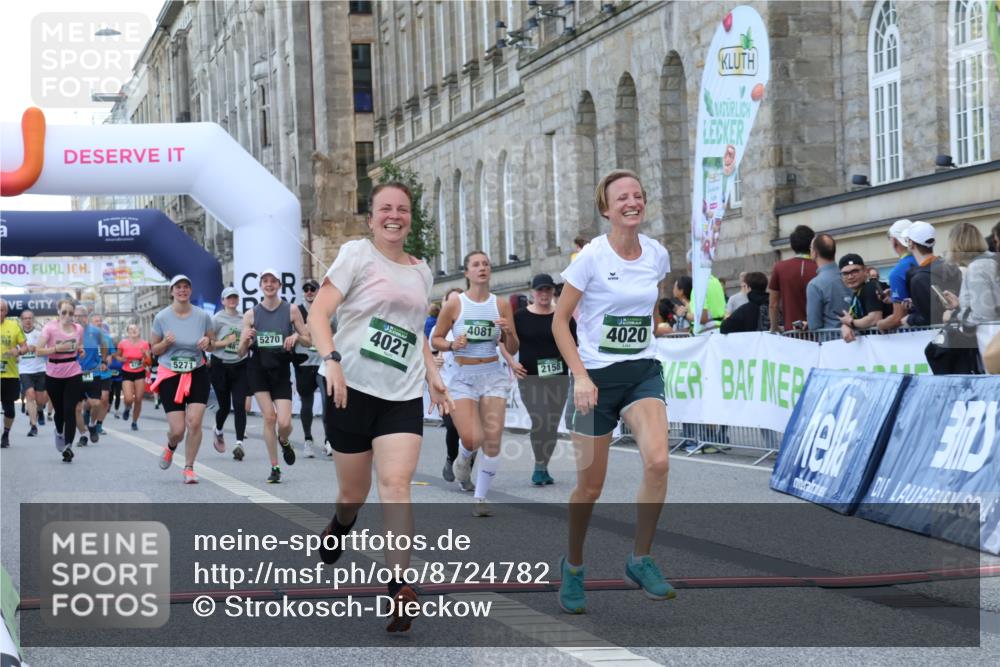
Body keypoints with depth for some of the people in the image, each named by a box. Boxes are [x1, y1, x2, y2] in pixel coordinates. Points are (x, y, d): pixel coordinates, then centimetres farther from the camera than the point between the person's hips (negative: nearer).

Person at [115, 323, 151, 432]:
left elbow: (149, 362, 1)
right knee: (129, 399, -16)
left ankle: (135, 422, 21)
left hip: (140, 374, 2)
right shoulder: (123, 343, -5)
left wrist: (145, 355, -19)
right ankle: (127, 409, 21)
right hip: (127, 374, -2)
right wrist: (121, 359, -10)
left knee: (138, 400, 2)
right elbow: (117, 355, 11)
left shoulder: (144, 344, -2)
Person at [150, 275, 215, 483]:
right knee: (177, 429, -6)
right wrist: (166, 342, -17)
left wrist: (207, 343, -13)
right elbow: (154, 349, 4)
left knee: (194, 422, -13)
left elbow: (213, 344, 11)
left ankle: (189, 468, 4)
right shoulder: (161, 317, -5)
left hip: (197, 374, 1)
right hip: (170, 376, -1)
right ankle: (170, 447, 32)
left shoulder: (203, 316, -2)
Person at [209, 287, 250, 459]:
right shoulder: (216, 319, -1)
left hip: (240, 366, 2)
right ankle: (218, 431, 38)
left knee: (239, 405, -10)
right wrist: (225, 342, -16)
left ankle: (239, 443, -14)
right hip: (220, 366, -2)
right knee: (224, 406, 7)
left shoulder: (244, 318, 9)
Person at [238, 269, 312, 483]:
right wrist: (246, 340, -16)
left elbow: (309, 341, 6)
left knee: (284, 422, -10)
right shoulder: (251, 314, 3)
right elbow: (241, 352, 5)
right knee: (269, 417, -8)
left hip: (282, 370, 0)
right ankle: (274, 468, 4)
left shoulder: (291, 310, 2)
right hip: (258, 369, 0)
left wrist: (297, 336, -14)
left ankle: (284, 441, 28)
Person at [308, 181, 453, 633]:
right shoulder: (357, 254, -1)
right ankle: (339, 527, 44)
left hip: (403, 395, 3)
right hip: (353, 388, -3)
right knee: (354, 492, 7)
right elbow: (319, 311, -9)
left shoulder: (421, 271, 15)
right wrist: (331, 359, -24)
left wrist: (432, 375, 17)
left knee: (396, 483, -14)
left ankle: (400, 587, -19)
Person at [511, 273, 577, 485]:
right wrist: (512, 363, -5)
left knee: (552, 424, 5)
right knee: (538, 420, -15)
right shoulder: (521, 317, 0)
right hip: (530, 378, -2)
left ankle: (543, 468, 20)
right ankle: (539, 467, -2)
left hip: (558, 379, 2)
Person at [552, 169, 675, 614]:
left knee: (658, 462, -20)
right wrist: (580, 375, -16)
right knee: (591, 484, 3)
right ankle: (573, 566, 27)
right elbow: (559, 321, -7)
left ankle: (640, 561, -4)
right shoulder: (591, 257, -11)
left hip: (643, 372, 3)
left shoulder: (657, 255, 3)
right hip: (596, 377, -3)